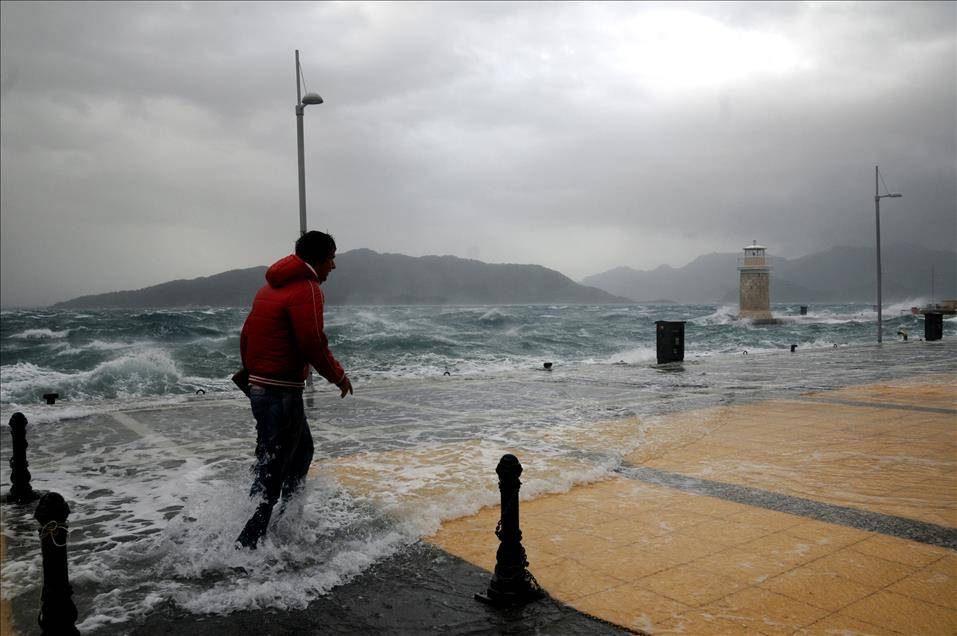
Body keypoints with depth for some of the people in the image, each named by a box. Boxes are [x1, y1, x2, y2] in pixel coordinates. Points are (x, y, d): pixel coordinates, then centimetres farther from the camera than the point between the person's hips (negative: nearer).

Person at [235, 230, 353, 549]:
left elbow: (247, 332, 19)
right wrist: (339, 376, -6)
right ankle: (246, 544, 4)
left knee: (301, 451, 23)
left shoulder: (272, 286, 15)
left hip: (260, 386, 10)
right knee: (272, 470, -2)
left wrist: (251, 370, 28)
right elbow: (313, 345, -20)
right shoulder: (307, 289, -15)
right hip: (281, 392, -10)